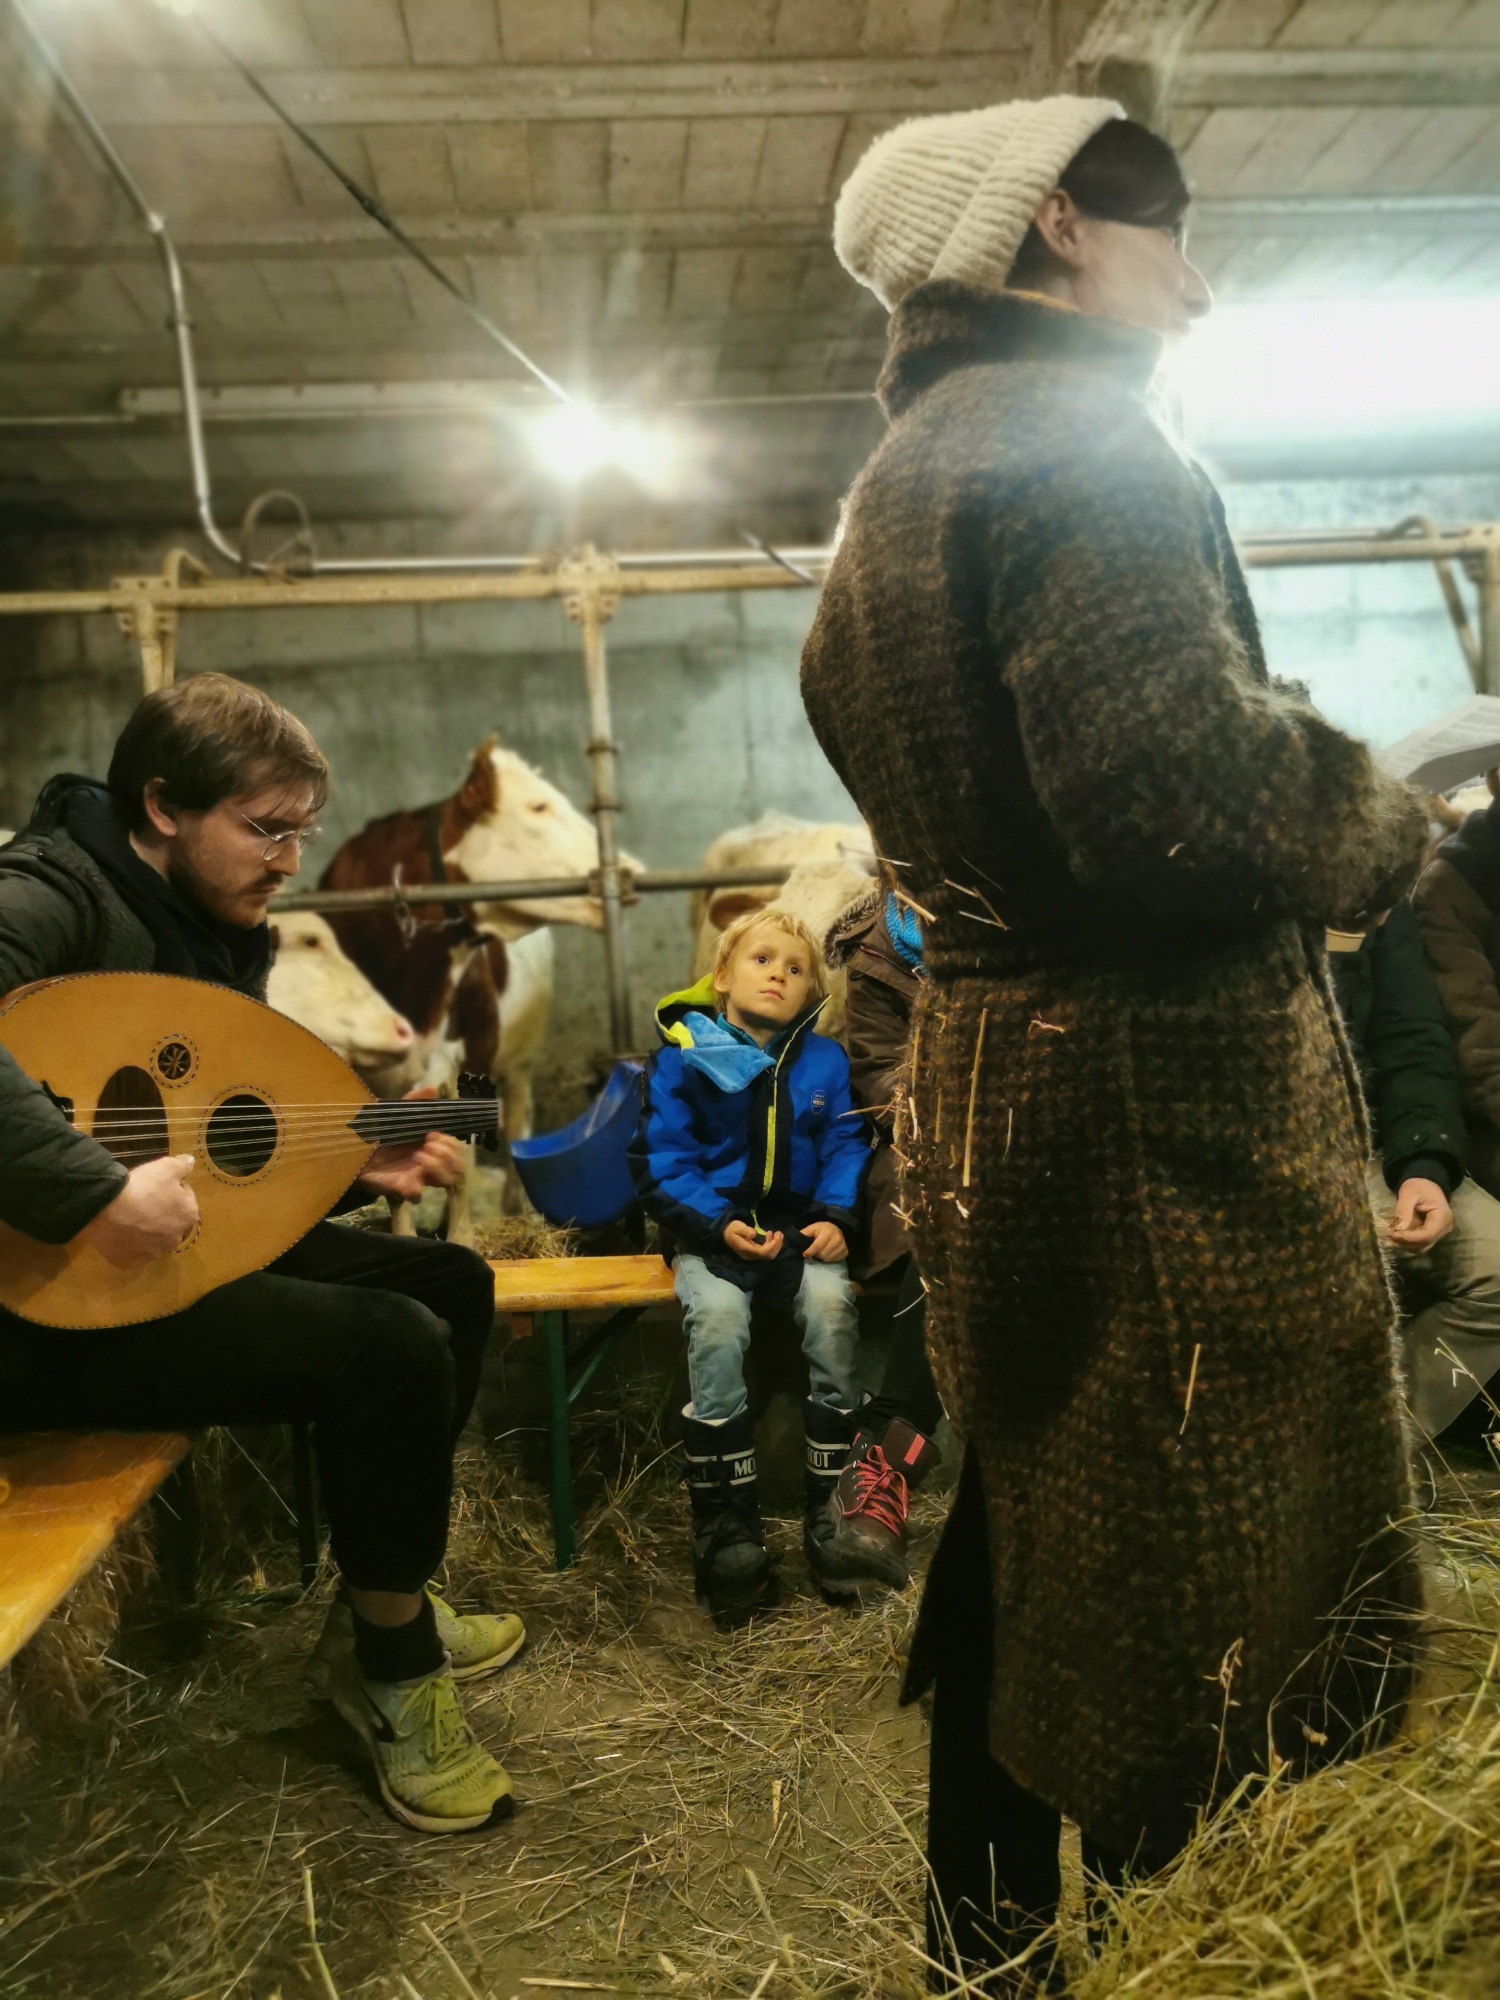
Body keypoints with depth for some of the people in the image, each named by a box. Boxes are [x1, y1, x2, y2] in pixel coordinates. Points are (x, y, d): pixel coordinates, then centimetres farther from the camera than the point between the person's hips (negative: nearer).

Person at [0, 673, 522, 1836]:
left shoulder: (220, 931, 10)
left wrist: (357, 1166, 5)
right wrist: (98, 1197, -41)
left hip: (180, 1250, 10)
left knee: (454, 1283, 8)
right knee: (395, 1347, -22)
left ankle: (379, 1615, 20)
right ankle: (392, 1671, 2)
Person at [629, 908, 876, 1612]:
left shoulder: (824, 1061, 9)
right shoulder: (680, 1058, -1)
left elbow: (845, 1145, 8)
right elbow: (661, 1159, -3)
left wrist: (835, 1215, -10)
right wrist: (720, 1223, -16)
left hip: (801, 1226, 2)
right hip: (712, 1230, -2)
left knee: (832, 1304, -28)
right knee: (716, 1316, -31)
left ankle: (829, 1515, -14)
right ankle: (727, 1527, -19)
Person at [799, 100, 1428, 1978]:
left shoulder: (894, 478, 18)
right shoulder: (1071, 434, -13)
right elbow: (1181, 791, -26)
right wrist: (1380, 818, -6)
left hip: (989, 1070, 10)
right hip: (1161, 1100, -10)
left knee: (1035, 1534, 22)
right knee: (1241, 1629, 4)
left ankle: (987, 1936, 41)